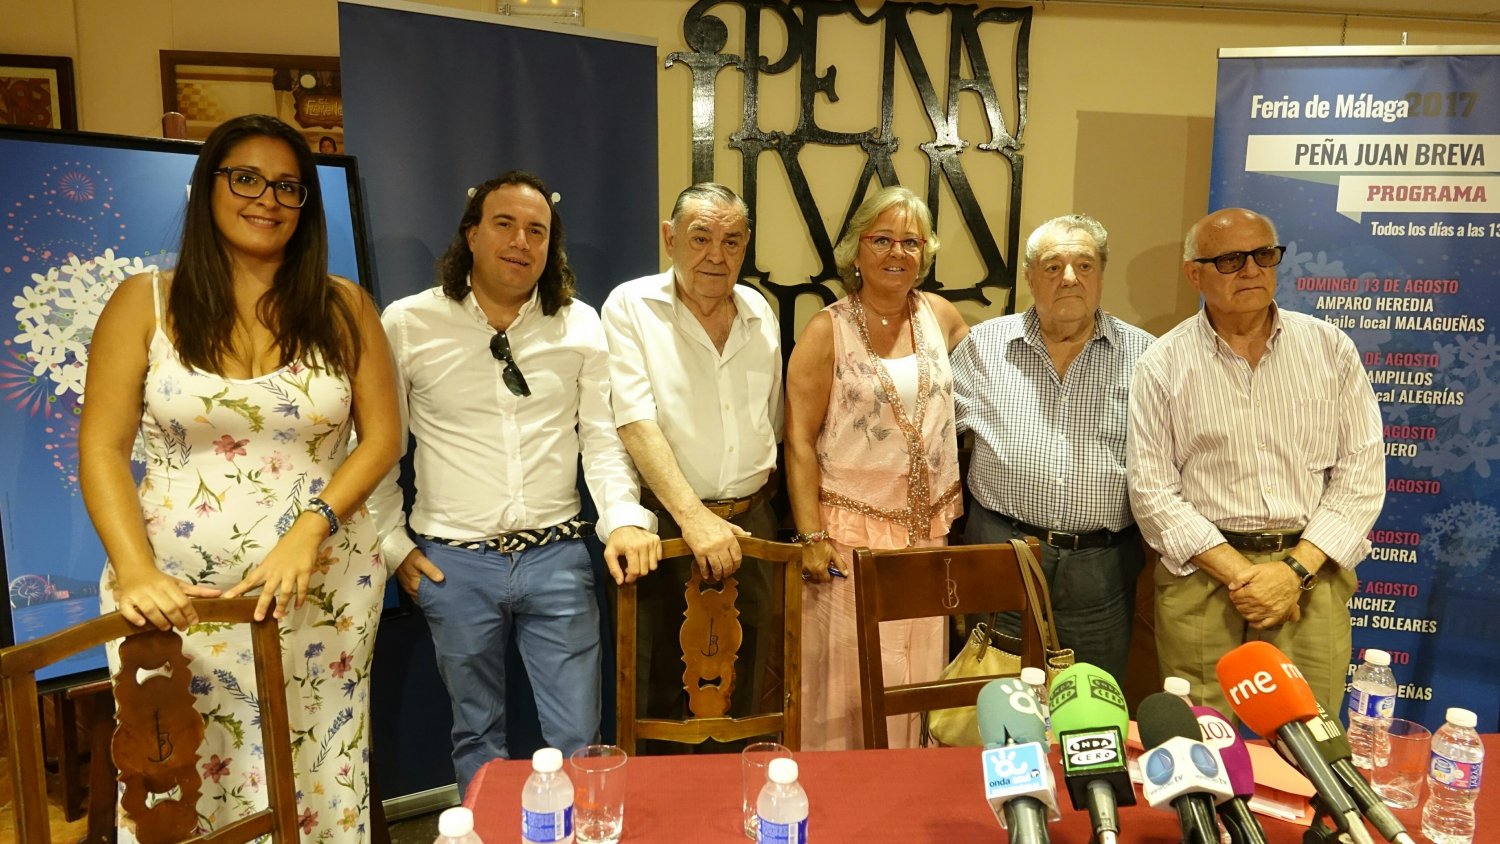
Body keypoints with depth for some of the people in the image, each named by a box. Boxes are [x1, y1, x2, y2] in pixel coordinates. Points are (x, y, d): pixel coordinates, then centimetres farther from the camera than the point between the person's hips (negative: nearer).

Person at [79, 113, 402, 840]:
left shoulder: (343, 308, 3)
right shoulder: (143, 304, 2)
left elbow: (382, 436, 1)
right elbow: (101, 446, -1)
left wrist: (309, 533, -13)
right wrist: (136, 571, -15)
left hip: (322, 591, 1)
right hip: (178, 596, 0)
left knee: (315, 782, 5)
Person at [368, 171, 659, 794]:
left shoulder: (580, 324, 2)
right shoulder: (407, 324, -3)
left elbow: (602, 434, 3)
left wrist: (625, 517, -11)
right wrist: (393, 542, 2)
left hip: (557, 555, 1)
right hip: (453, 562, 0)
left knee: (578, 738, 8)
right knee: (477, 735, 18)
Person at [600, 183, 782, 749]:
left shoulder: (759, 312, 8)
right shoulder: (630, 307, -6)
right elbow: (636, 422, -16)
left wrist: (759, 493, 14)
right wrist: (694, 517, -24)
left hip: (750, 521, 4)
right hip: (664, 524, -4)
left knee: (744, 688, 12)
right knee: (657, 688, 8)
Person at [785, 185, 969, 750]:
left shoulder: (939, 315, 6)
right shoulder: (828, 330, -7)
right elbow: (800, 440, -8)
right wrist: (813, 538, -15)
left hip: (928, 531, 5)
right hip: (852, 530, -4)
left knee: (917, 676, 13)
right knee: (849, 681, 3)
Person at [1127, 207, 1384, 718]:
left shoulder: (1330, 347, 5)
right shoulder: (1162, 365, 0)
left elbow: (1361, 473, 2)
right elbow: (1152, 492, -4)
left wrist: (1295, 570, -9)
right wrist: (1239, 574, -12)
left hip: (1311, 574, 2)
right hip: (1202, 572, -1)